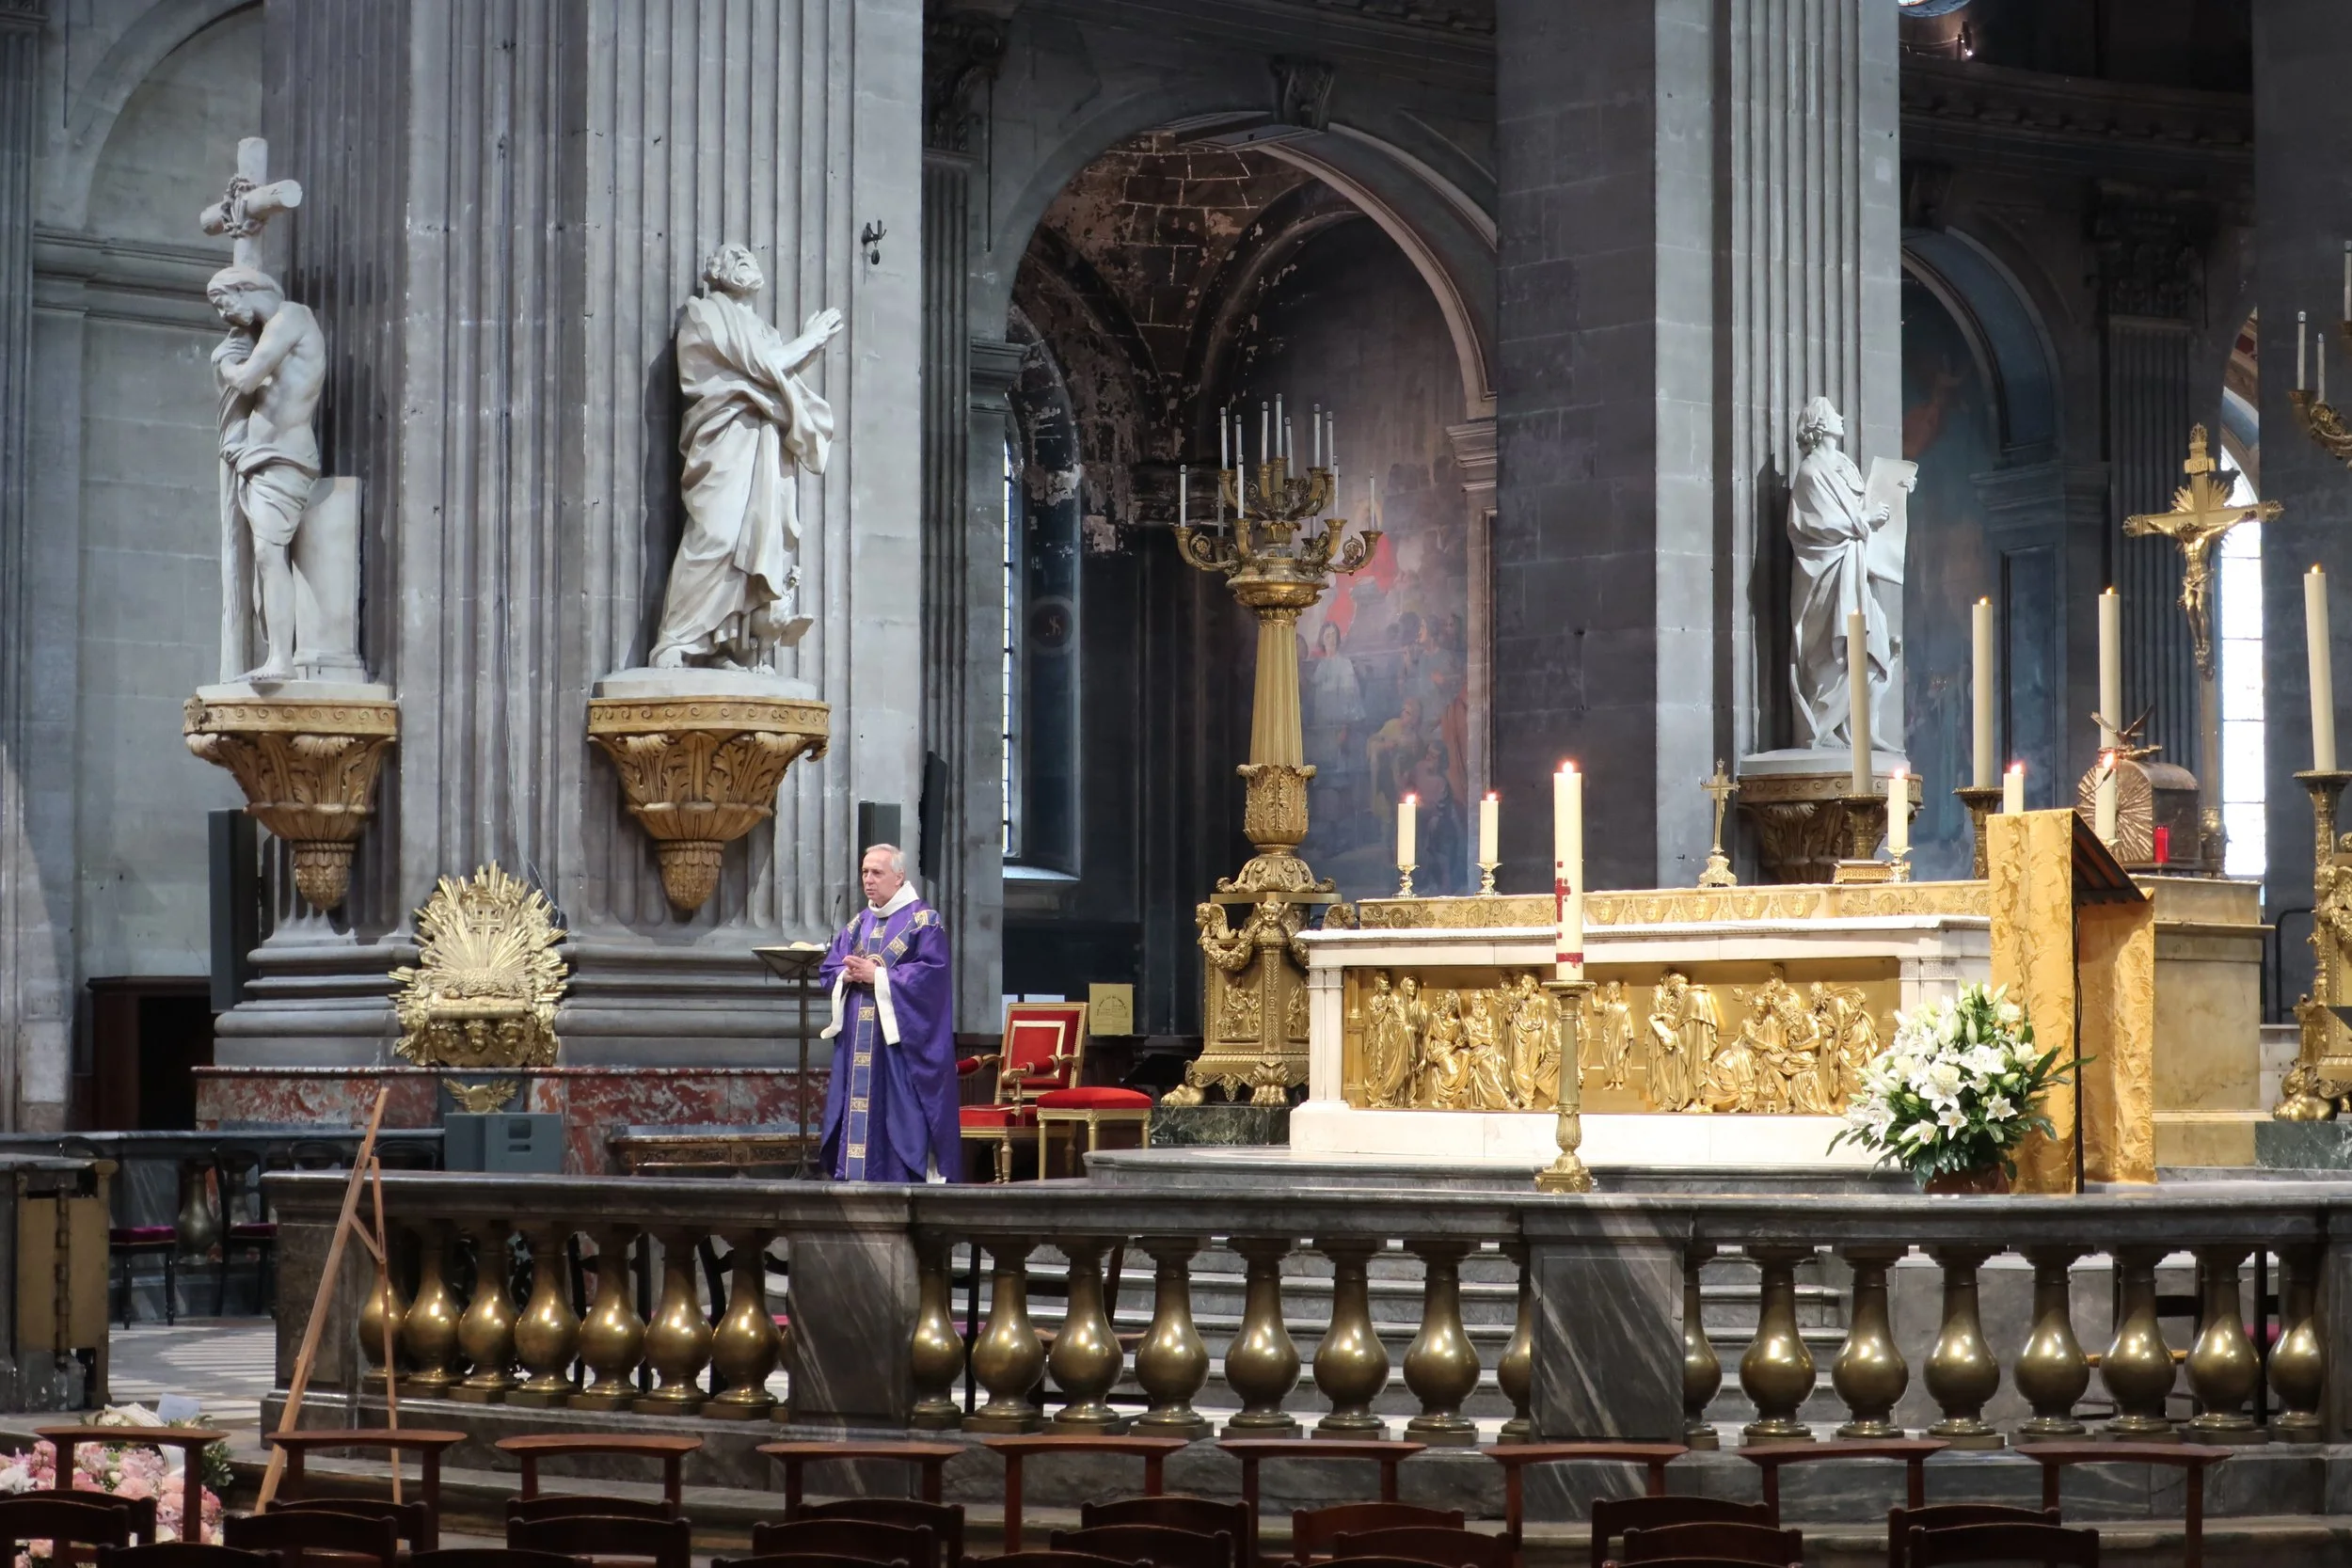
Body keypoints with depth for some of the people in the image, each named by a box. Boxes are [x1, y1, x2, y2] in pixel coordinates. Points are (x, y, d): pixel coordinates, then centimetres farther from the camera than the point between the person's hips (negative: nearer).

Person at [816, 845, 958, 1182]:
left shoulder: (923, 920, -3)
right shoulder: (859, 924, 18)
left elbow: (931, 973, -14)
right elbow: (828, 969, 16)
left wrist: (877, 976, -17)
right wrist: (847, 975, -7)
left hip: (900, 1038, -7)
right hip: (858, 1039, 7)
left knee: (900, 1114, -9)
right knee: (858, 1113, 4)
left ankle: (905, 1178, -9)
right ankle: (855, 1177, 6)